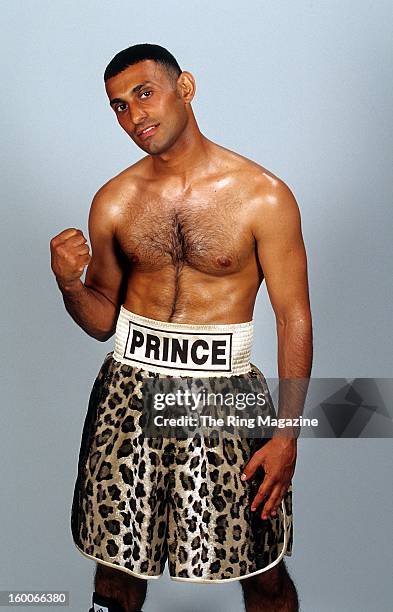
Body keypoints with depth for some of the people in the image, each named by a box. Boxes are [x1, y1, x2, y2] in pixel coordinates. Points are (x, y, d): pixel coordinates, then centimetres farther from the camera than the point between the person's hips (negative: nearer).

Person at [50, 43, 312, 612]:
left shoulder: (263, 195, -9)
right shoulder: (113, 201, 1)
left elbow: (294, 316, -6)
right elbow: (102, 321, 9)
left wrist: (288, 434, -10)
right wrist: (70, 284, -13)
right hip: (130, 387, 3)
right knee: (117, 558, 16)